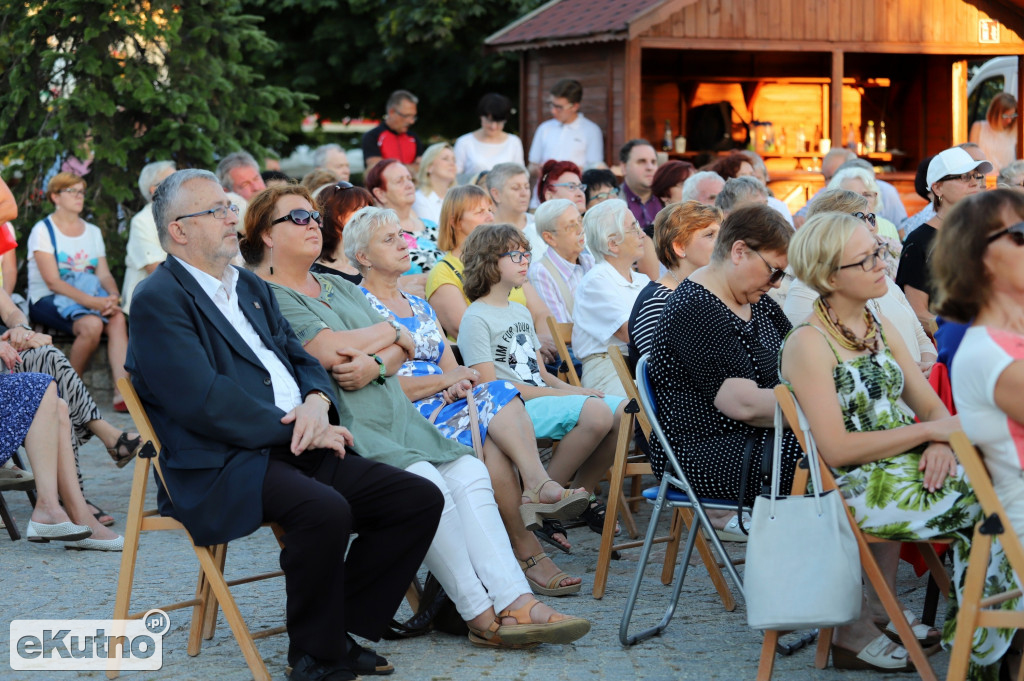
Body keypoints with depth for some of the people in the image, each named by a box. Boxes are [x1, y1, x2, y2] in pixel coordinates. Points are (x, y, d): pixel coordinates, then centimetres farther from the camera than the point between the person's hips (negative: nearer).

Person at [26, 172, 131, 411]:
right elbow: (53, 281, -12)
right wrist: (91, 302, -24)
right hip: (48, 301, -5)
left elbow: (104, 274, 8)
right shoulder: (43, 230, -2)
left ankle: (122, 393, -38)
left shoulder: (93, 232, 16)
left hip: (90, 295, 5)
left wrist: (113, 296, -16)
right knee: (91, 324, -34)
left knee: (118, 318, -28)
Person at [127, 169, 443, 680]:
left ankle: (342, 629, 2)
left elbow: (300, 359, 21)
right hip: (220, 466, -9)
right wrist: (296, 431, -14)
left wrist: (317, 400, -4)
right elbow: (204, 402, -16)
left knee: (421, 499, -6)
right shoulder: (159, 301, -6)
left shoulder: (251, 287, 23)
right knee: (324, 509, -36)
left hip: (295, 448, 9)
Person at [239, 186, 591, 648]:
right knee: (426, 484, -27)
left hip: (390, 414, 8)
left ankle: (515, 602, -23)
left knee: (469, 473, -14)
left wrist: (377, 363, -11)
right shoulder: (266, 295, -2)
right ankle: (481, 616, -21)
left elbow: (402, 350, 14)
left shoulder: (340, 289, 25)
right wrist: (391, 330, 4)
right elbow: (331, 350, -14)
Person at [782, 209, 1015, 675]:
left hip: (905, 465, 8)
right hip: (851, 489, -8)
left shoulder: (878, 325, 12)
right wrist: (928, 431, -16)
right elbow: (836, 449, -20)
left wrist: (941, 444, -12)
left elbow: (931, 405, 11)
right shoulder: (809, 344, -13)